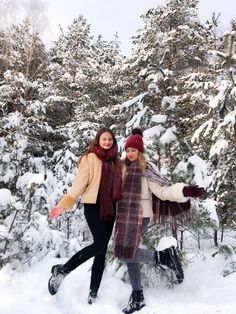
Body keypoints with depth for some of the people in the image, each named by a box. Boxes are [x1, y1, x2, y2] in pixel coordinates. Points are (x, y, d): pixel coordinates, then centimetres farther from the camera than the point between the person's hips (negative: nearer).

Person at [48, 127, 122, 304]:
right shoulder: (90, 158, -4)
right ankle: (62, 270, 3)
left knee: (102, 250, 6)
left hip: (110, 208, 5)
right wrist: (65, 204, -22)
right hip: (93, 206, -5)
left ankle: (94, 292, 17)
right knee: (100, 244, -15)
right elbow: (80, 182, -12)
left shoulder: (116, 160, 12)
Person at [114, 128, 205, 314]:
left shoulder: (146, 168, -7)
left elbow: (163, 190, -15)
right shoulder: (124, 167, 11)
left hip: (139, 215, -6)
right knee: (128, 254, 8)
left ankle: (162, 256, 1)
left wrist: (184, 191, -29)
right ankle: (138, 297, 23)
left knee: (125, 253, -18)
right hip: (125, 215, 6)